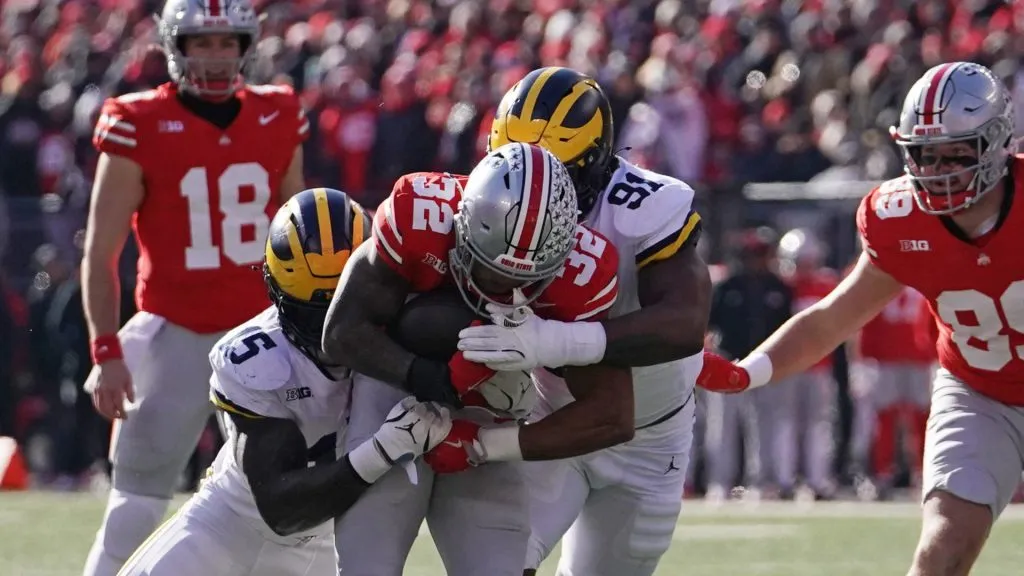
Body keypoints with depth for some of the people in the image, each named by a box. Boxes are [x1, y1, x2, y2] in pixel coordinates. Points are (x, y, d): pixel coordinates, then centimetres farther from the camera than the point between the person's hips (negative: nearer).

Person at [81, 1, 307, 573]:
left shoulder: (279, 120, 4)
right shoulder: (140, 128, -8)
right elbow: (100, 254, -5)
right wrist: (107, 353, -11)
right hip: (175, 339, -3)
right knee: (136, 509, -1)